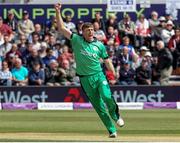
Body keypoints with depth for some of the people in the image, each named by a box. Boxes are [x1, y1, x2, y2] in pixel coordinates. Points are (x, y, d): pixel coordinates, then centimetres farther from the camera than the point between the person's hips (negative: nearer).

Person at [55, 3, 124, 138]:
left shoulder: (100, 45, 6)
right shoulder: (76, 40, 2)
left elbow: (107, 61, 10)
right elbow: (62, 28, -2)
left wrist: (114, 75, 0)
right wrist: (58, 12, -10)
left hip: (99, 75, 0)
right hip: (86, 79, 0)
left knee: (106, 96, -23)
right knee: (98, 106, 1)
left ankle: (116, 115, 6)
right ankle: (112, 130, 8)